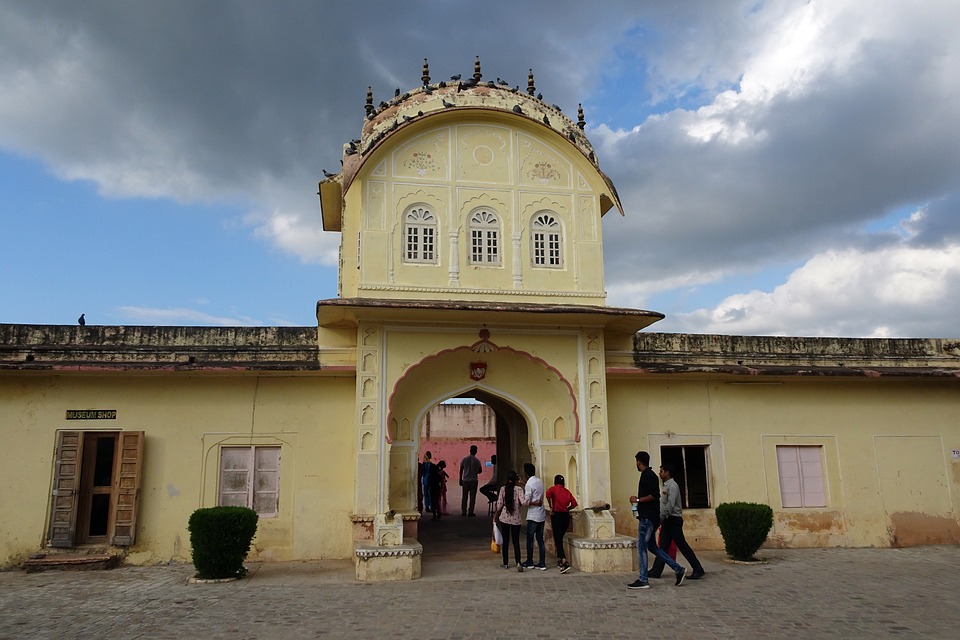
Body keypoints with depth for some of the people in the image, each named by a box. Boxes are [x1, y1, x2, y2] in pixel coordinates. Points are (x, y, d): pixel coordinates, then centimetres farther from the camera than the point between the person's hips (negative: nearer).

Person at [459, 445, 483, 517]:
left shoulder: (464, 459, 0)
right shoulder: (477, 460, -5)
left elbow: (461, 471, 2)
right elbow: (480, 470, 2)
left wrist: (460, 480, 10)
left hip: (465, 480, 2)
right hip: (474, 480, -2)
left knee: (464, 497, 9)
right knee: (472, 497, 3)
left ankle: (463, 512, 10)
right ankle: (470, 512, 1)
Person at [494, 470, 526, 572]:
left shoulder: (503, 489, -2)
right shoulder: (519, 489, -7)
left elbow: (499, 504, 0)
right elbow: (523, 502, -19)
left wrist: (496, 516, 12)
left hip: (504, 518, 1)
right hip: (516, 519, -1)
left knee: (505, 541, 12)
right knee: (516, 541, 2)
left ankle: (505, 563, 19)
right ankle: (518, 563, -14)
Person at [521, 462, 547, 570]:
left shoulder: (529, 484, -16)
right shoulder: (540, 481, 9)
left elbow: (526, 502, -17)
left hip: (533, 516, -7)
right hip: (542, 515, 7)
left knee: (530, 539, 5)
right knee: (540, 539, 9)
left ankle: (529, 563, 14)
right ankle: (542, 564, 8)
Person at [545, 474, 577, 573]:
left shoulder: (554, 489, -2)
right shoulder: (567, 491, 11)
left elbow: (548, 494, -23)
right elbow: (574, 503, 2)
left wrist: (551, 507, -13)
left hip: (557, 515, -5)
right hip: (566, 516, 5)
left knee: (558, 541, -6)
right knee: (560, 539, 21)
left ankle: (565, 563, -19)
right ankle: (559, 560, 27)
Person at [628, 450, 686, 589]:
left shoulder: (648, 475, -15)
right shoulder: (649, 475, 16)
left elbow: (654, 495, -24)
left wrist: (638, 500, -17)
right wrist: (638, 500, 22)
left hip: (647, 517, -10)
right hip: (648, 516, 10)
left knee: (641, 546, -5)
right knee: (651, 546, 13)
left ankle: (643, 580, 0)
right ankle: (678, 569, 15)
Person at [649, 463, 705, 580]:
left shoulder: (672, 485, -14)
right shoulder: (667, 485, 15)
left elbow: (670, 505, -21)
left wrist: (661, 518, -17)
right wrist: (662, 518, 13)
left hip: (673, 520, -10)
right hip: (668, 520, 10)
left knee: (682, 545, -4)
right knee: (663, 546, 9)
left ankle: (698, 570, 4)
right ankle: (656, 571, 10)